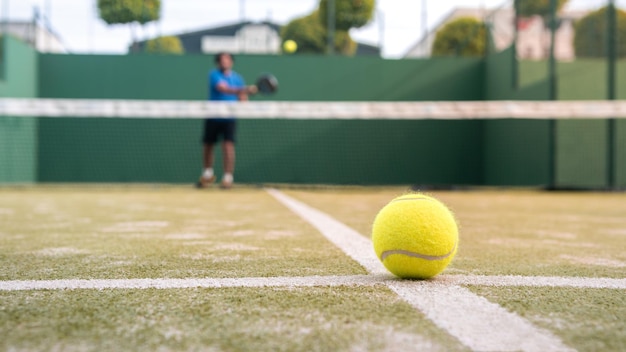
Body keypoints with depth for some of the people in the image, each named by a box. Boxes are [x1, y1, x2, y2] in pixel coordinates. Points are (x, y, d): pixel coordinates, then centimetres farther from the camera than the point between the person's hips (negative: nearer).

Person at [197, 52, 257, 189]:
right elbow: (223, 88, -24)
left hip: (229, 118, 1)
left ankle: (228, 177, -8)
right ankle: (208, 174, 30)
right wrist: (244, 90, -36)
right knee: (208, 145, 10)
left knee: (228, 145, -13)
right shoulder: (214, 74, -6)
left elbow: (242, 98, 12)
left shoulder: (237, 78, 6)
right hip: (213, 116, 0)